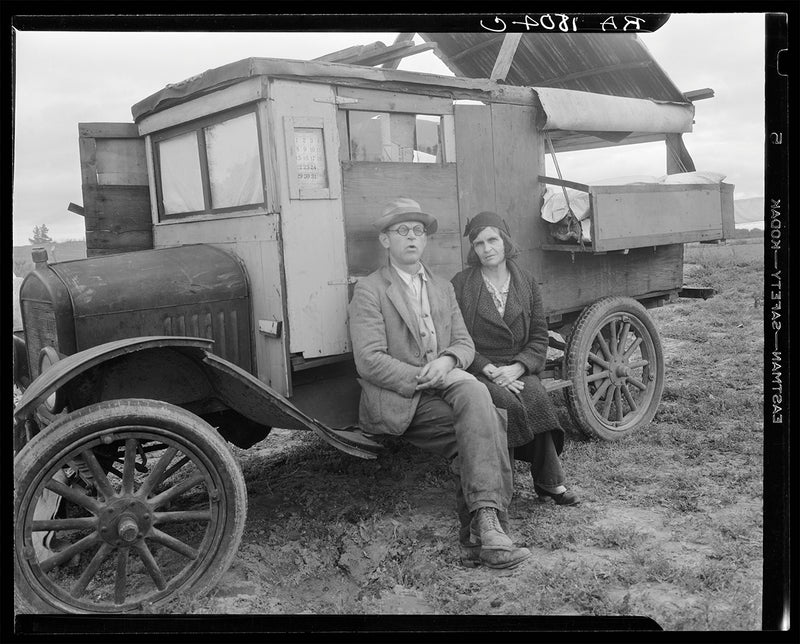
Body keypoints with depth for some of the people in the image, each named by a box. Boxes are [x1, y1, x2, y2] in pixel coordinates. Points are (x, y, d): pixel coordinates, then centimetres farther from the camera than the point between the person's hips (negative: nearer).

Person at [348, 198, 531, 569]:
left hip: (445, 385, 5)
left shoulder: (442, 288, 21)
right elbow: (369, 361, -10)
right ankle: (487, 526, -24)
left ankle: (477, 537, -21)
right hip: (396, 403, -5)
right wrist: (423, 378, -17)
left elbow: (465, 343, 14)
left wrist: (447, 361, -10)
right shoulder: (368, 291, 0)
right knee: (488, 423, -26)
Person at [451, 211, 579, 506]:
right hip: (477, 372, -2)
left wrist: (517, 367, -11)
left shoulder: (526, 283, 11)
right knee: (509, 402, -32)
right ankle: (551, 481, -17)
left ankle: (547, 481, -17)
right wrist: (490, 370, -15)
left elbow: (539, 337, 7)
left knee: (534, 395, -31)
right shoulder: (460, 285, 2)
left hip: (519, 370, 2)